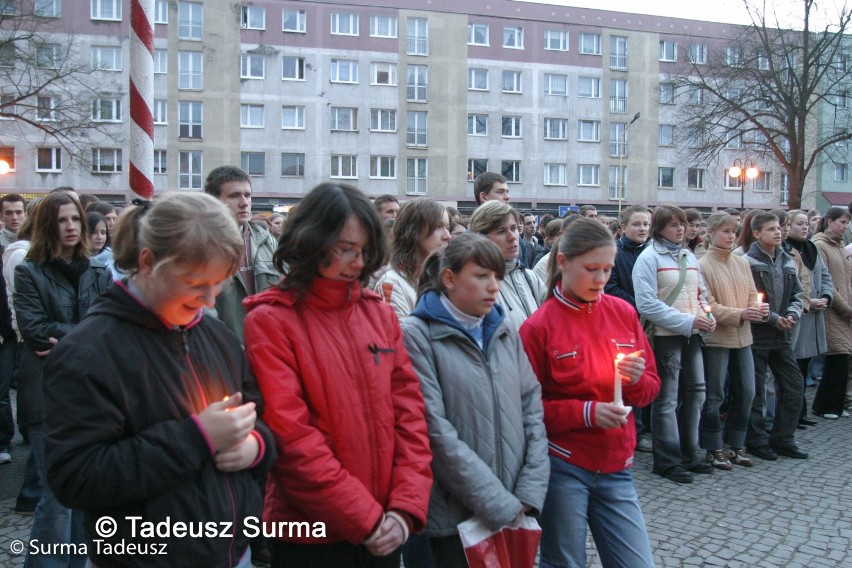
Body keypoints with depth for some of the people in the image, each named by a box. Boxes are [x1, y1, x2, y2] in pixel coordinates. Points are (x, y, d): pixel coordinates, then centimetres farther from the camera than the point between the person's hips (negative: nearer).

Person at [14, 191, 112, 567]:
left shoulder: (99, 274, 11)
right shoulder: (29, 273, 1)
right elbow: (34, 329, -10)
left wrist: (67, 342, -13)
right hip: (49, 394, -4)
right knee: (58, 494, -4)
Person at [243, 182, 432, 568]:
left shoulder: (381, 314, 4)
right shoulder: (270, 322, -9)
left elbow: (409, 411, 2)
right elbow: (290, 436, -16)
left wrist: (405, 508, -7)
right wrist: (364, 518, -14)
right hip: (310, 536, -4)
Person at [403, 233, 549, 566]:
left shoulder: (504, 333, 8)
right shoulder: (417, 335, -11)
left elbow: (533, 410, 6)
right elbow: (436, 431, -17)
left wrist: (529, 494, -5)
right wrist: (500, 504, -15)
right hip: (454, 515, -5)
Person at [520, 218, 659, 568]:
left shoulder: (624, 312, 2)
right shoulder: (539, 326, -10)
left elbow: (651, 386, 11)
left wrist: (637, 380, -12)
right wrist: (586, 412, -18)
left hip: (615, 466, 4)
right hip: (563, 468, -4)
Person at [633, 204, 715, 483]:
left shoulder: (689, 256, 13)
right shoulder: (649, 257, -9)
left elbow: (701, 293, 19)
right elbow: (647, 304, -16)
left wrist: (707, 317, -2)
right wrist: (687, 321, -18)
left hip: (692, 335, 7)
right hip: (665, 336, -7)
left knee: (695, 392, 14)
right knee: (667, 400, 1)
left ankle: (688, 455, 29)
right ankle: (668, 461, 13)